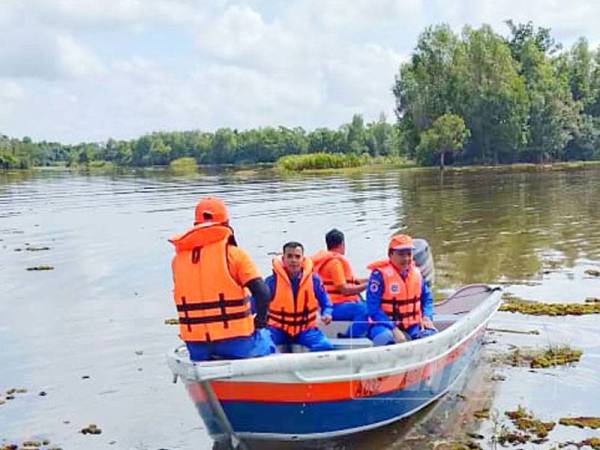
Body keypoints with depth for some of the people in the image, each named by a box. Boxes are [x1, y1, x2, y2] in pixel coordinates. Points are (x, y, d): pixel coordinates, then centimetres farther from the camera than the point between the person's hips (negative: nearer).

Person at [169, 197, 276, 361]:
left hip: (195, 344, 3)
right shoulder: (233, 254, -9)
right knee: (264, 337, 25)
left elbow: (183, 297, 12)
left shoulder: (178, 259, 4)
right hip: (234, 340, -3)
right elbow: (263, 293, -14)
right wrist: (260, 323, 1)